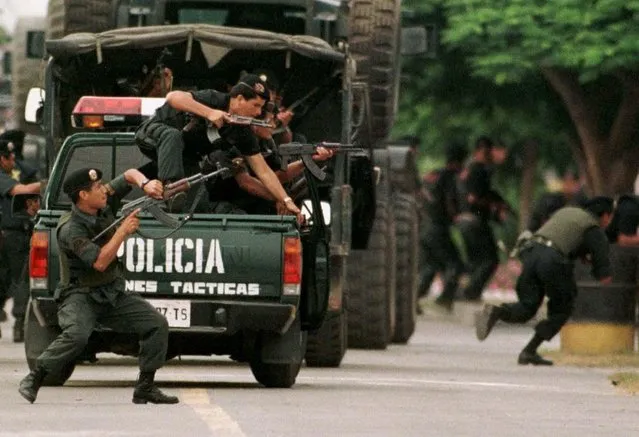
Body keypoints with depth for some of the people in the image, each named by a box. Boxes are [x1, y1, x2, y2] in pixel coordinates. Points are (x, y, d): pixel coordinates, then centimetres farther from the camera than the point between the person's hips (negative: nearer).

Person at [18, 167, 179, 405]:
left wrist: (144, 183, -11)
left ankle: (145, 388, 2)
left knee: (157, 324, -5)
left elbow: (129, 174, 11)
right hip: (80, 294, -7)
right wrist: (123, 231, -24)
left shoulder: (103, 204, -1)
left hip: (113, 294, 7)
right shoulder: (70, 229, -21)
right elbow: (99, 262, -29)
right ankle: (33, 379, -18)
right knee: (77, 334, -36)